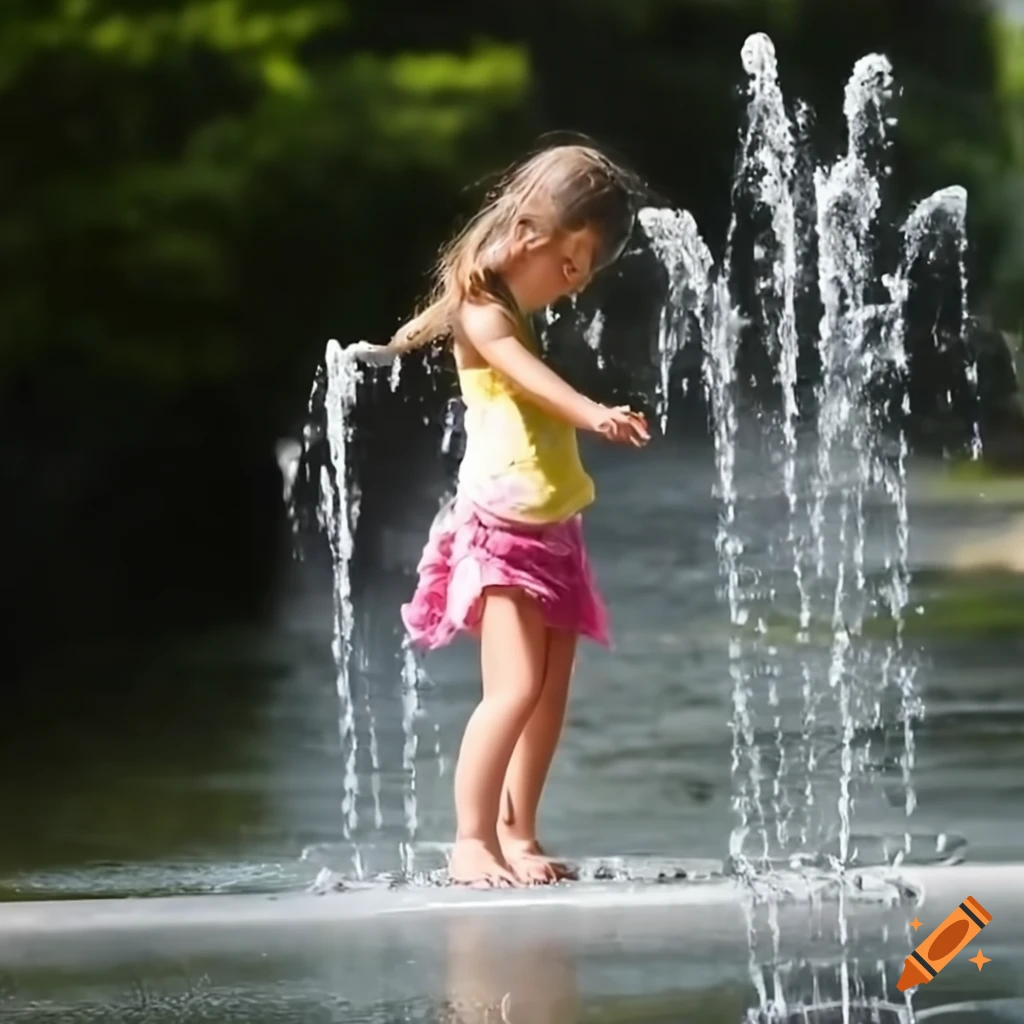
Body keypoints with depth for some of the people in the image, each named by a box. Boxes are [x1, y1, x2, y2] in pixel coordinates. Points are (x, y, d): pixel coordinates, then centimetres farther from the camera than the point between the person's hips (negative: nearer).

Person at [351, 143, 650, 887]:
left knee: (552, 692, 7)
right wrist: (594, 414, -48)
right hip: (499, 528, -9)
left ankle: (518, 833, 15)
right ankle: (472, 840, -14)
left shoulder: (534, 314, 14)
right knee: (516, 688, -17)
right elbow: (526, 373, -33)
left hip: (552, 530, 9)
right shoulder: (484, 312, -12)